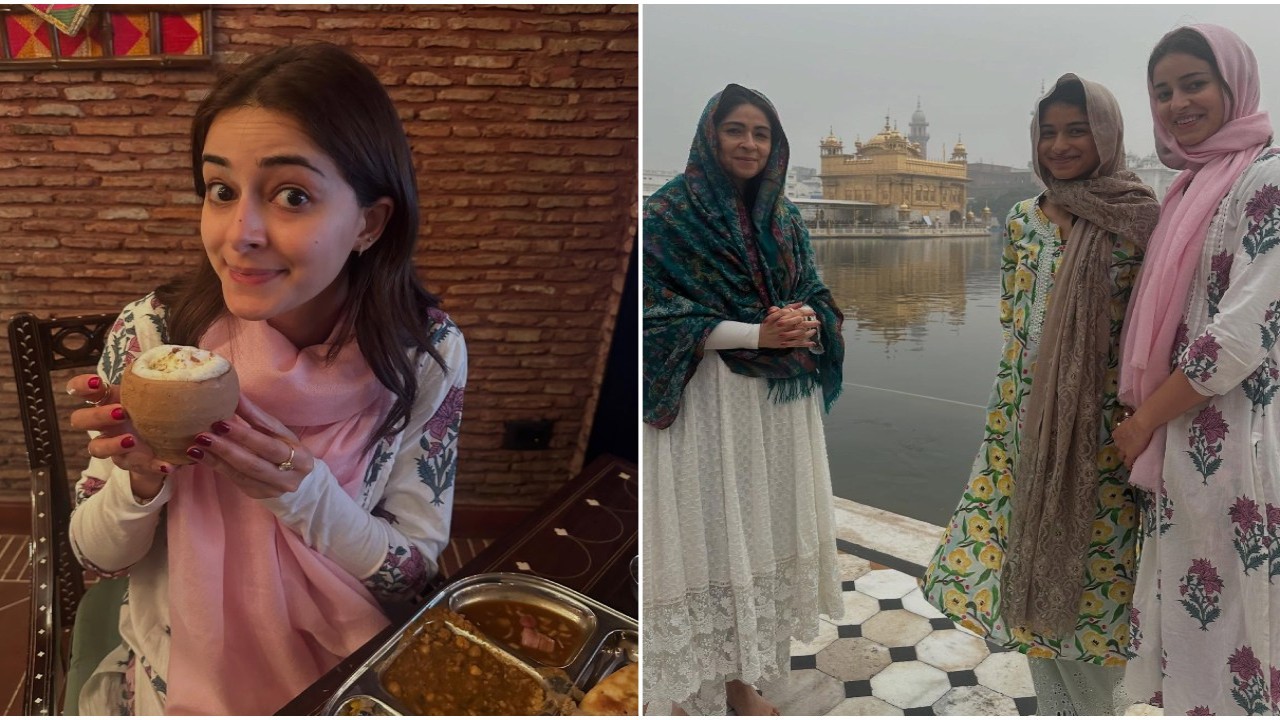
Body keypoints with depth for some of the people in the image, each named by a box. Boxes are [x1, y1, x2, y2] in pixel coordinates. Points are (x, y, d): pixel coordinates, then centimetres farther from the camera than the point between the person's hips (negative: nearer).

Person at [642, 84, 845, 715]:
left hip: (780, 404, 6)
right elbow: (658, 315, -11)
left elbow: (817, 297, 15)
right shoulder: (668, 214, -6)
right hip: (706, 405, -6)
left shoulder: (784, 219, 12)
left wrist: (806, 321, -10)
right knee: (707, 539, -1)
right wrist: (758, 334, -18)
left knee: (764, 533, 11)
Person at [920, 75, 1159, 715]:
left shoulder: (1140, 220, -6)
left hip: (1104, 429, -4)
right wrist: (1005, 420, 8)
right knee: (1030, 565, 12)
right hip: (1029, 423, 5)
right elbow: (1012, 324, 10)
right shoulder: (1023, 221, 7)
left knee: (1094, 572, 6)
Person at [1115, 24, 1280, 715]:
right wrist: (1144, 417, 9)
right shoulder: (1188, 188, 14)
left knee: (1219, 613, 4)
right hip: (1179, 442, 8)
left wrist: (1144, 420, -11)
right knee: (1186, 604, 17)